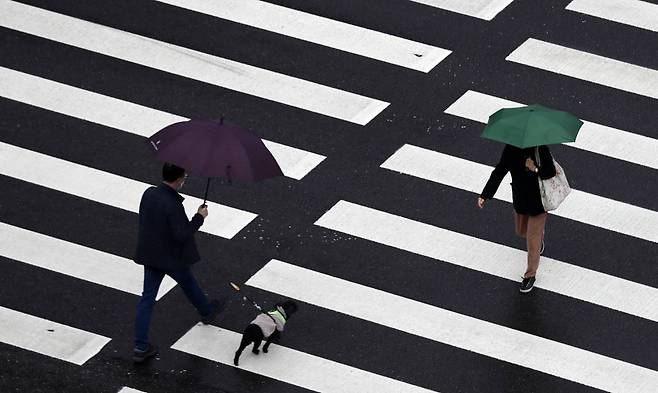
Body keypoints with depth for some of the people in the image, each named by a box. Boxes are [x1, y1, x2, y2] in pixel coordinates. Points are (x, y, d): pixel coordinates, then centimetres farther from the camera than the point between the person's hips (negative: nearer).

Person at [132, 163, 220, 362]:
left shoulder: (149, 194, -8)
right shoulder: (173, 205, -30)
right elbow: (182, 235, -27)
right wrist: (199, 217, -16)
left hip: (150, 255, 5)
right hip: (172, 258, -5)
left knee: (147, 298, 8)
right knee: (189, 284, 24)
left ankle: (141, 347, 8)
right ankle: (207, 312, 53)